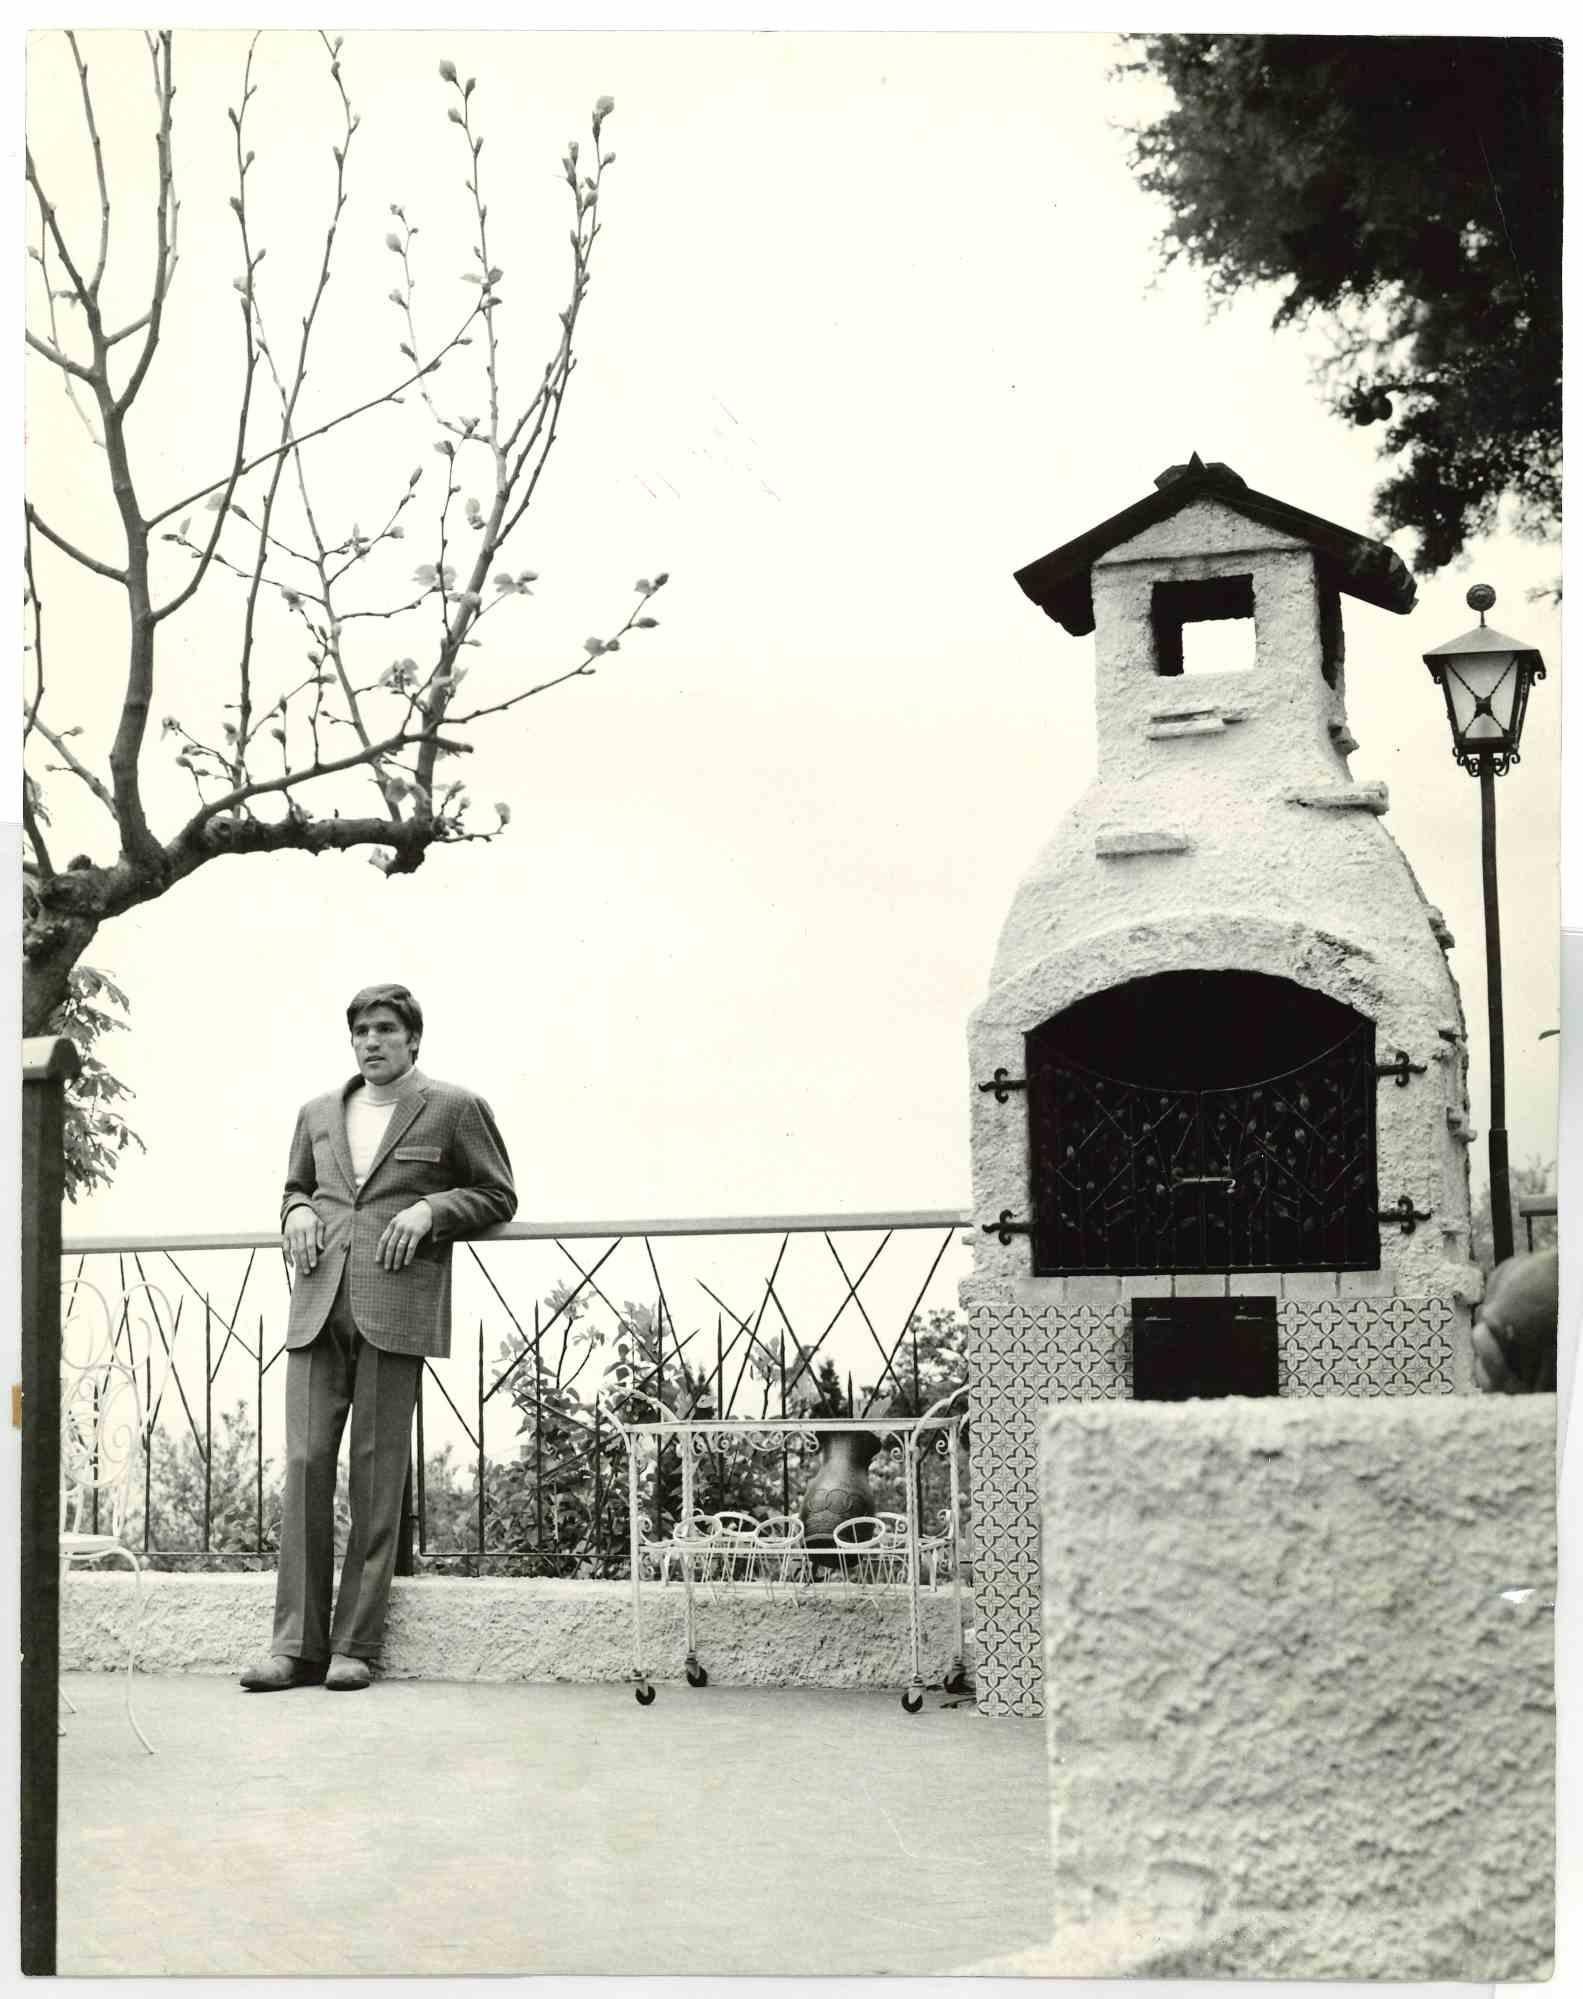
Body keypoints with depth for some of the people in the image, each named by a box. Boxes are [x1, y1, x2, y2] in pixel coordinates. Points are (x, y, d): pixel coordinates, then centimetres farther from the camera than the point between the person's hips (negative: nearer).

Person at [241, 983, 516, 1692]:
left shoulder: (453, 1109, 7)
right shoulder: (318, 1114, 20)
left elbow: (498, 1196, 10)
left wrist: (429, 1209, -6)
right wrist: (297, 1212, 9)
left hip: (395, 1307, -4)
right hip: (318, 1305, 4)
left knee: (376, 1468, -4)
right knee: (305, 1461, -4)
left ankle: (356, 1645, 1)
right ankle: (296, 1642, 0)